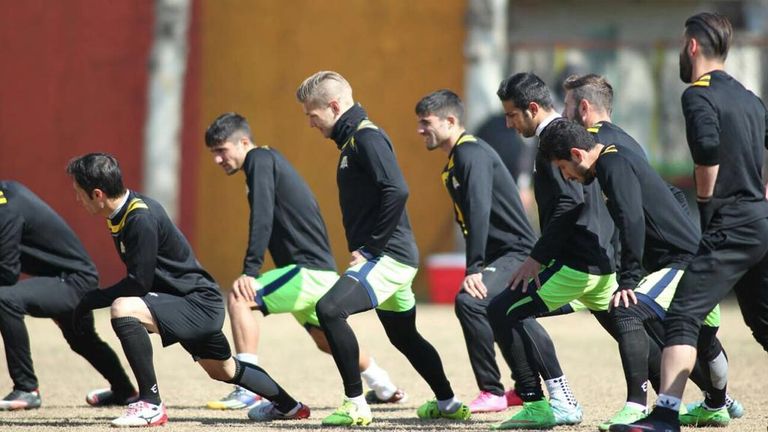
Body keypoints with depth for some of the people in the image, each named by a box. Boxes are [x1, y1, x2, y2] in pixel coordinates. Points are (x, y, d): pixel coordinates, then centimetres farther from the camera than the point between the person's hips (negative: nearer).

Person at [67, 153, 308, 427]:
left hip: (199, 306, -10)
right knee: (223, 370, 31)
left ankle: (151, 405, -23)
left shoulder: (141, 220, -26)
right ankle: (289, 407, 54)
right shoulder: (122, 213, 3)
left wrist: (91, 300, -18)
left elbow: (138, 284, -25)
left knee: (122, 309, -30)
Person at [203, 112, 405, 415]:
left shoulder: (260, 159, -11)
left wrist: (250, 272, -26)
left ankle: (249, 388, -25)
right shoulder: (267, 160, 17)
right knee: (327, 339, 29)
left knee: (239, 298, -21)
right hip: (320, 273, 11)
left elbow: (262, 219, -22)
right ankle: (384, 389, 47)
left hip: (310, 271, -11)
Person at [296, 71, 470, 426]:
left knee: (329, 309, -23)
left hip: (388, 256, -11)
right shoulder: (353, 139, 17)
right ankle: (448, 405, 38)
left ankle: (356, 404, -18)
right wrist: (360, 248, 14)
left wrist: (371, 247, -22)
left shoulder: (366, 137, -14)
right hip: (389, 257, 11)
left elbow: (397, 191, -26)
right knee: (404, 335, 23)